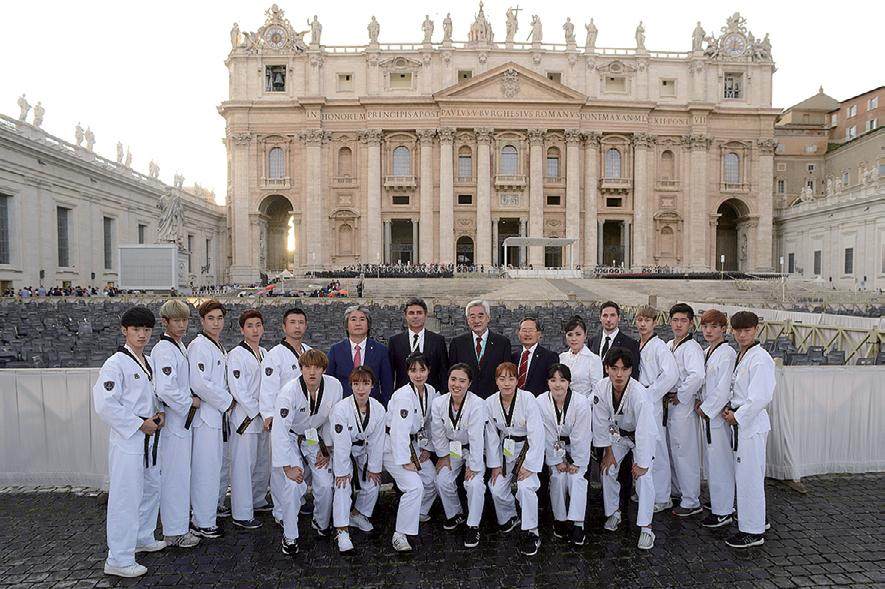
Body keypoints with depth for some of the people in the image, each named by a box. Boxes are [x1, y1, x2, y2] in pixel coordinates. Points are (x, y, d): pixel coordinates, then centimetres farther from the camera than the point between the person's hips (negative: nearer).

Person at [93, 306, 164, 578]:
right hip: (127, 440, -8)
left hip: (148, 438, 9)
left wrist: (159, 412, 3)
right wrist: (139, 424, -18)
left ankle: (143, 538, 38)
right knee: (126, 498, -2)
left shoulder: (147, 362, 9)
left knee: (151, 489, 20)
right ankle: (119, 559, 10)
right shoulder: (116, 363, -15)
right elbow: (105, 404, -22)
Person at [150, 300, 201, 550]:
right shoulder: (164, 350, -18)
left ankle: (177, 526, 30)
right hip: (173, 419, -9)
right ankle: (175, 532, 12)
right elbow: (165, 389, -27)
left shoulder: (180, 346, 11)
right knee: (175, 475, 0)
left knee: (180, 473, 17)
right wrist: (190, 402, -15)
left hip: (183, 418, 9)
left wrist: (190, 401, 11)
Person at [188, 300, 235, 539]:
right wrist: (227, 401, -13)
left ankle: (204, 512, 31)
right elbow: (199, 383, -22)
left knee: (219, 468, 16)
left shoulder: (220, 348, 15)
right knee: (206, 471, -2)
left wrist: (226, 400, 8)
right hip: (205, 415, -9)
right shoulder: (198, 346, -13)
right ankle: (203, 523, 9)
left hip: (218, 414, 9)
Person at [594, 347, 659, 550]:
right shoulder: (602, 387, -26)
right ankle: (614, 512, 26)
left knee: (643, 477, -14)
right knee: (607, 471, 3)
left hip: (641, 437, -4)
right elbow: (601, 422, -13)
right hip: (617, 434, 4)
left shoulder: (639, 394, -39)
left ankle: (646, 528, -1)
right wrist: (608, 452, -7)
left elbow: (645, 432, -33)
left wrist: (641, 462, -25)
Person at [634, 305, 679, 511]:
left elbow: (671, 374, -23)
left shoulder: (659, 346, -11)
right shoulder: (636, 346, 12)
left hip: (652, 403, -7)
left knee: (656, 451, -2)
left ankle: (662, 498, 9)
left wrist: (650, 394, -16)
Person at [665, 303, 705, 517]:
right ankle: (676, 493, 32)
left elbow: (697, 375, -31)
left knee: (685, 453, -2)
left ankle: (691, 501, 8)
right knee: (672, 451, 17)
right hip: (668, 403, 9)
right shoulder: (668, 346, 11)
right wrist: (666, 398, 10)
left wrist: (681, 396, -19)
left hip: (683, 404, -9)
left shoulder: (692, 347, -15)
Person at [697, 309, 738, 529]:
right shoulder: (707, 352, 12)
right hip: (707, 412, 9)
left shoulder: (727, 353, -14)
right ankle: (719, 502, 31)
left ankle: (723, 512, 8)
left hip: (719, 413, -9)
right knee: (711, 459, 17)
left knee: (720, 461, -2)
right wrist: (700, 401, 5)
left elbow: (723, 388, -18)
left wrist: (706, 409, -11)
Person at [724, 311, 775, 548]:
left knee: (749, 477, -1)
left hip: (752, 424, -9)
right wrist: (730, 406, 5)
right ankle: (758, 519, 33)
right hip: (740, 423, 9)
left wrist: (737, 416, -13)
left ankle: (753, 532, 10)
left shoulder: (760, 359, -17)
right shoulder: (740, 356, 11)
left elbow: (761, 398, -21)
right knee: (744, 475, 18)